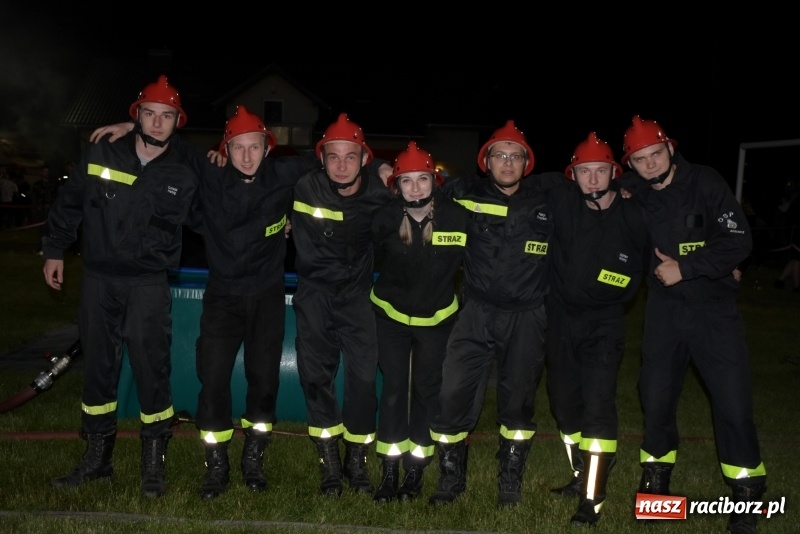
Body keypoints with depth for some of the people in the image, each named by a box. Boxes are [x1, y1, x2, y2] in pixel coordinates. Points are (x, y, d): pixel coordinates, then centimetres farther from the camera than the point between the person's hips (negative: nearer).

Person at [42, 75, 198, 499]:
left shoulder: (182, 176, -1)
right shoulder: (101, 154, 1)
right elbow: (69, 202, 11)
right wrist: (55, 250, 12)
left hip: (148, 284, -2)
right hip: (98, 278, 2)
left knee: (151, 368, -5)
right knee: (97, 367, 10)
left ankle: (154, 462, 11)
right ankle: (97, 456, 25)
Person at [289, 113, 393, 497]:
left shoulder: (379, 189, -13)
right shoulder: (306, 189, -14)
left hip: (358, 293, 0)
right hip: (315, 293, 0)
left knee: (364, 375, -5)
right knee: (315, 375, -1)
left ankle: (357, 461, 14)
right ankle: (330, 463, 13)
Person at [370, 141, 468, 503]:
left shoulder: (456, 217, -18)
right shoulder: (385, 219, -16)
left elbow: (464, 262, -2)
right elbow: (371, 258, 3)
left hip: (436, 317, 0)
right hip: (391, 314, 0)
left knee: (426, 390, 9)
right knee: (393, 389, 1)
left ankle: (416, 469, 24)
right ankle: (389, 471, 13)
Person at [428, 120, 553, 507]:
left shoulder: (545, 202, 3)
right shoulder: (466, 192, -1)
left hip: (525, 317, 1)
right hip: (477, 312, 0)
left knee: (518, 400, 8)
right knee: (454, 393, -4)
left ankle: (510, 479, 30)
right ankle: (451, 476, 18)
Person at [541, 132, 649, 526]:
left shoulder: (634, 216, -9)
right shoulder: (561, 199, -8)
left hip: (604, 323, -3)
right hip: (560, 319, 3)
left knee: (597, 406, -14)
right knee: (563, 403, 15)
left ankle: (592, 500, -6)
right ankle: (582, 476, 36)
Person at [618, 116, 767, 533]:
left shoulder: (706, 183, -11)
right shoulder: (629, 192, -3)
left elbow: (738, 242, -15)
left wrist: (685, 268, -20)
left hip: (713, 307, -3)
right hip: (663, 308, 3)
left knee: (733, 401, -4)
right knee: (656, 396, 9)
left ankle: (746, 496, 12)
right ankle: (656, 480, 28)